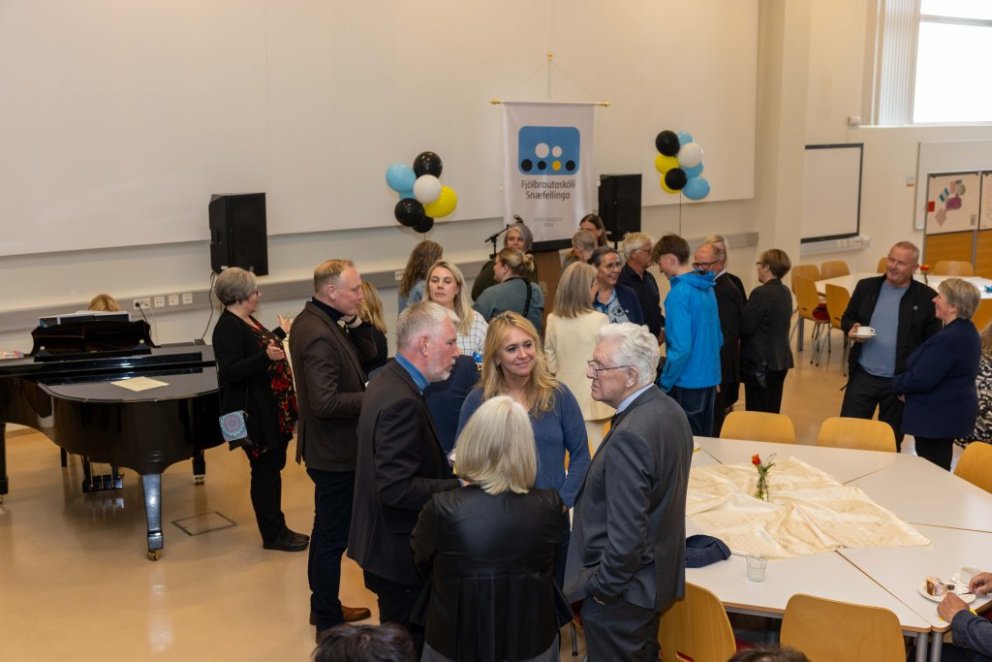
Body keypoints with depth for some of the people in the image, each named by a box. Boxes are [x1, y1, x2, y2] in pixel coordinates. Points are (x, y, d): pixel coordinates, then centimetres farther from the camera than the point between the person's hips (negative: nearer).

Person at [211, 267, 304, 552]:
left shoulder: (246, 320, 10)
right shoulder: (227, 328, -19)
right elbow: (231, 371, -26)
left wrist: (280, 334, 37)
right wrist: (267, 356, -37)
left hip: (274, 411, 10)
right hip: (256, 415, -10)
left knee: (272, 467, 15)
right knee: (266, 470, -1)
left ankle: (277, 528, 24)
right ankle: (273, 535, 10)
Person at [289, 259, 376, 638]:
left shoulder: (314, 320, 5)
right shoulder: (319, 335, -26)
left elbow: (368, 354, 8)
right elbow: (326, 401, -32)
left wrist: (355, 322, -7)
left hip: (328, 446, 11)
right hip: (335, 451, -10)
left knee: (328, 531, 21)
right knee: (333, 536, 3)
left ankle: (326, 608, 36)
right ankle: (329, 623, 16)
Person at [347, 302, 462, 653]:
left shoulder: (388, 380, 5)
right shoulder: (402, 401, -26)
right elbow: (396, 489, -30)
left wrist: (447, 466, 5)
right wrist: (461, 487, -23)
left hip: (388, 541, 10)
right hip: (400, 550, -10)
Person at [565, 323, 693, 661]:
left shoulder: (630, 436, -29)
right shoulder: (670, 410, 0)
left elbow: (626, 534, -29)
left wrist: (602, 589, -15)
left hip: (619, 594, -9)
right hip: (659, 577, 9)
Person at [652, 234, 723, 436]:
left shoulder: (679, 293, -18)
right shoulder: (707, 289, 7)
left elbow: (681, 347, -22)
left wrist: (665, 383, -12)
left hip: (687, 382, -8)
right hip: (710, 378, 8)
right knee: (704, 439, 17)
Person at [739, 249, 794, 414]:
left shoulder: (761, 293, -18)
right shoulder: (785, 292, 8)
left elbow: (745, 327, -17)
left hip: (760, 362, -8)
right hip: (780, 360, 8)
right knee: (772, 412, 15)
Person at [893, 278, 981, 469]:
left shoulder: (947, 339, -24)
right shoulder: (966, 331, 8)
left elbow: (920, 379, -24)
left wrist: (897, 385, -5)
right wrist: (906, 388, 3)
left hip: (936, 417, -10)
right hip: (952, 413, 10)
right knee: (938, 471, 18)